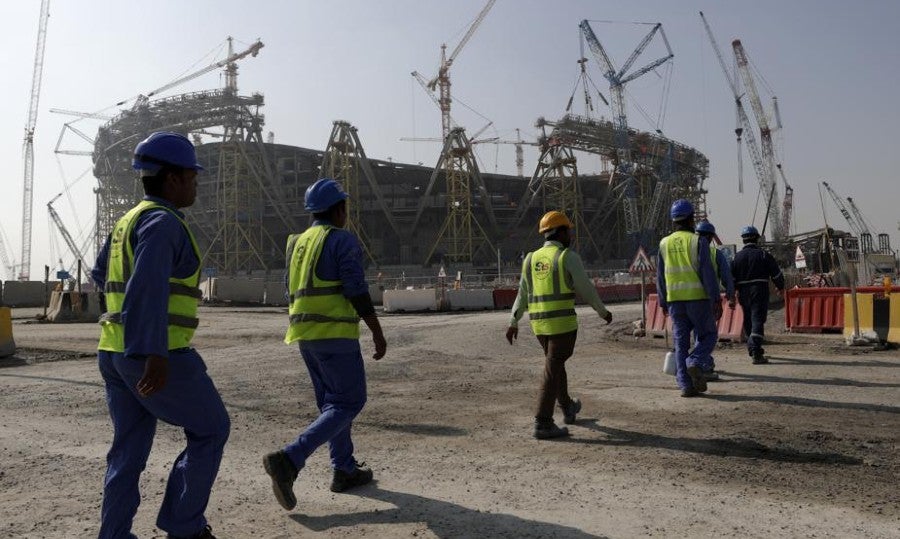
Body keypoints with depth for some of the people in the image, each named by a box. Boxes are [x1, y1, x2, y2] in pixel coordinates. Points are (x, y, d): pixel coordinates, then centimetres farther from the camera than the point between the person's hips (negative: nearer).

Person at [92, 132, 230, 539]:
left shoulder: (129, 221, 17)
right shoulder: (162, 221, -14)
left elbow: (101, 274, 33)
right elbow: (149, 284, -28)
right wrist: (156, 356, -35)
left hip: (117, 352, 9)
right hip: (155, 354, -9)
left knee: (129, 448, 13)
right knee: (210, 430, 6)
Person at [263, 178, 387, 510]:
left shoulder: (297, 242, 14)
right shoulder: (343, 239, -9)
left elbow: (298, 292, 18)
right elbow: (358, 292, -15)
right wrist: (378, 333, -9)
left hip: (304, 334, 8)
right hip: (335, 333, -8)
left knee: (331, 402, 18)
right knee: (349, 403, -2)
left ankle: (345, 470, 22)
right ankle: (289, 460, -15)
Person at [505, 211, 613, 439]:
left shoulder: (531, 259, 9)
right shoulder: (569, 257, -9)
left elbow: (522, 294, 11)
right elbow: (586, 289, -6)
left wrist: (513, 323, 14)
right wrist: (603, 311, 9)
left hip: (539, 323, 6)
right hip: (563, 322, -6)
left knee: (555, 363, 23)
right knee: (552, 371, -5)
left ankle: (568, 408, 39)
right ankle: (543, 424, -5)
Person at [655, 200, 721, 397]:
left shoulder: (664, 243, 8)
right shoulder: (698, 241, -5)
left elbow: (660, 277, 11)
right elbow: (707, 272, -11)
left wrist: (663, 303, 17)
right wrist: (716, 300, -10)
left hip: (675, 300, 4)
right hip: (698, 298, -4)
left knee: (681, 342, 7)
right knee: (708, 335, 12)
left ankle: (686, 385, 3)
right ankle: (695, 363, -13)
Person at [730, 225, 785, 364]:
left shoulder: (737, 256, 3)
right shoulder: (763, 255, -3)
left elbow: (731, 276, 1)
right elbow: (776, 273, 2)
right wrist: (781, 287, 18)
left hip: (743, 294, 3)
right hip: (760, 292, -3)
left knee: (748, 321, 17)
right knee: (758, 320, -8)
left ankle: (753, 348, 31)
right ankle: (756, 353, -19)